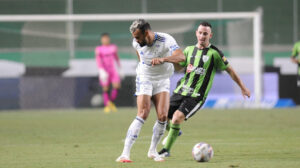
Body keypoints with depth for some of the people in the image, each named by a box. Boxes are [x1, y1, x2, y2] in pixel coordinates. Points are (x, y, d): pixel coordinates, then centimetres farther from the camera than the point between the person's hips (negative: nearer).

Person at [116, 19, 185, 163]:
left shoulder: (165, 40, -22)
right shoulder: (137, 43, -11)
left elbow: (181, 56, -39)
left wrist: (162, 59, -53)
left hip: (162, 80, 1)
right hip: (144, 79, 0)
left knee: (163, 116, -13)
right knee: (143, 115, -18)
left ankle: (152, 151, 7)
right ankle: (125, 153, -22)